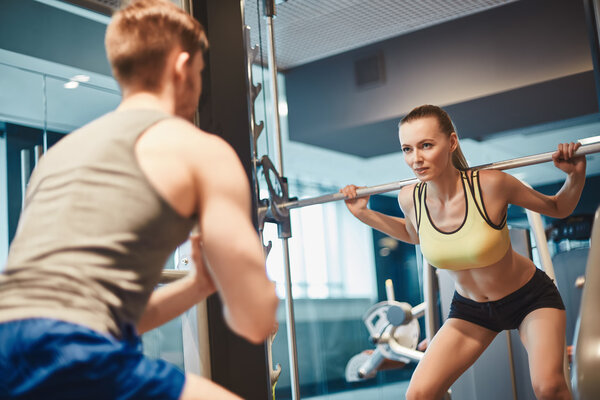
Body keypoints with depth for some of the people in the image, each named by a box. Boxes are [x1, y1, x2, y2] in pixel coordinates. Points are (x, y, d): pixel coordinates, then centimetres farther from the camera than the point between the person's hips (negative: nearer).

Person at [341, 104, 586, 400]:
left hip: (530, 297, -3)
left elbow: (559, 209, -10)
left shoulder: (491, 185, -28)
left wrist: (576, 175, -28)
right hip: (470, 308, 3)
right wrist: (364, 213, 1)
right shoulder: (410, 199, -16)